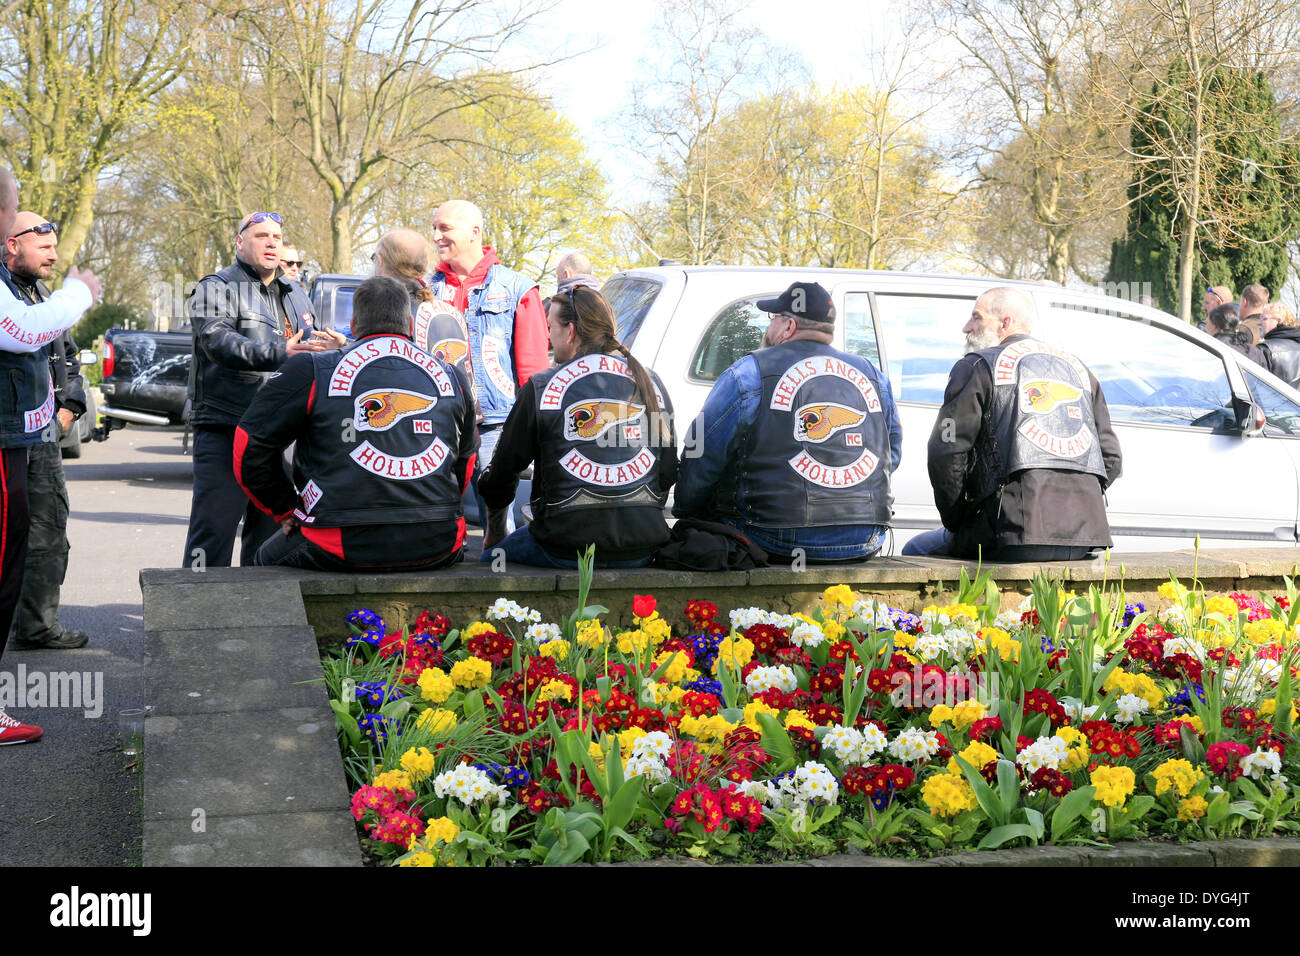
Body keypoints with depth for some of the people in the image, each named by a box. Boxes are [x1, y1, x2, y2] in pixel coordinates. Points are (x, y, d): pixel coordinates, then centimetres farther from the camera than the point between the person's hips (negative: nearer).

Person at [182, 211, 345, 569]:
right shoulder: (217, 288, -1)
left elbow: (310, 352, 28)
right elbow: (218, 342, -19)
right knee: (213, 529, -9)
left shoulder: (296, 295, 21)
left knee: (269, 530, 12)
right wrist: (279, 353, -33)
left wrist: (331, 348, 3)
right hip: (225, 429, -6)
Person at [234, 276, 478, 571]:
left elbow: (250, 448, 4)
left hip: (344, 548, -3)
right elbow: (466, 460, 23)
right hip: (437, 550, 4)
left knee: (267, 559, 25)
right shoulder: (453, 378, 13)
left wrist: (288, 509, 13)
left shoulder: (310, 373, 3)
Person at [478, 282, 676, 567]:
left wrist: (494, 530, 21)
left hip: (567, 549, -5)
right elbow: (669, 470, 15)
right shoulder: (651, 383, 8)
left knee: (490, 558, 20)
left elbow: (504, 470, 5)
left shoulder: (540, 387, -4)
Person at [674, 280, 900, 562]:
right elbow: (893, 453, 22)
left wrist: (685, 511, 16)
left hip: (780, 541, -5)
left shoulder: (749, 373, -2)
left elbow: (703, 459, 0)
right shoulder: (873, 376, 13)